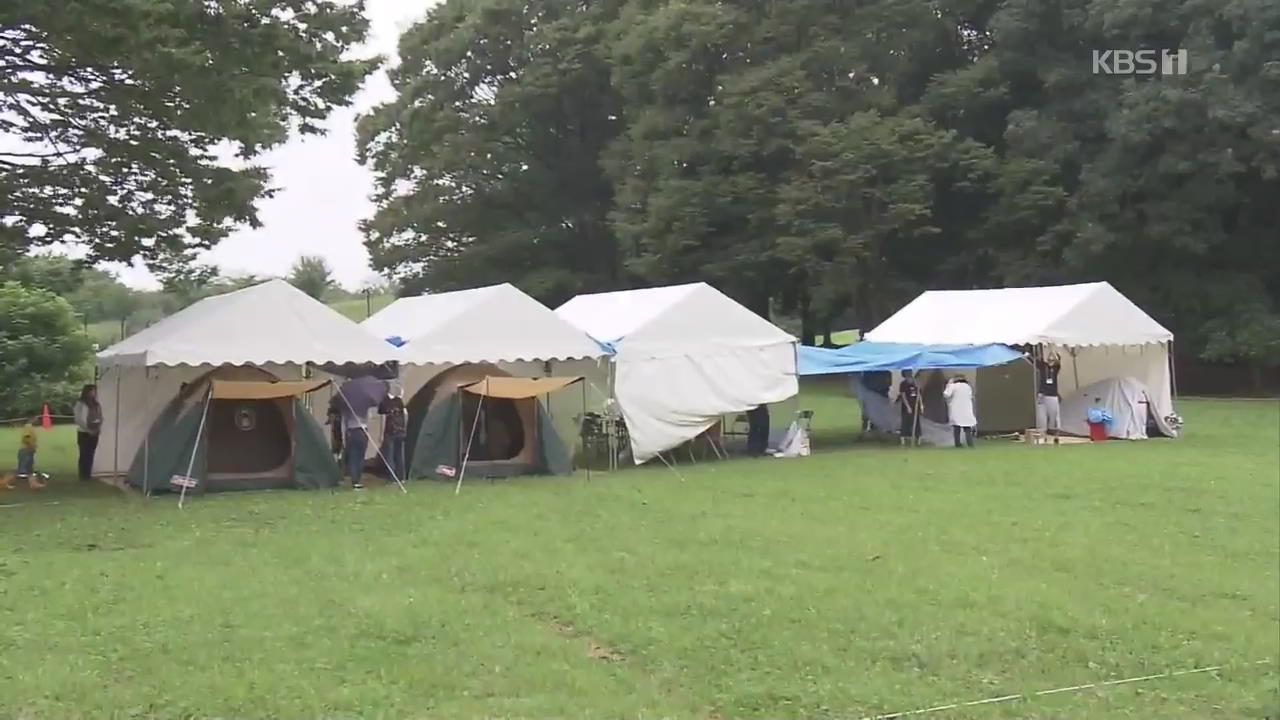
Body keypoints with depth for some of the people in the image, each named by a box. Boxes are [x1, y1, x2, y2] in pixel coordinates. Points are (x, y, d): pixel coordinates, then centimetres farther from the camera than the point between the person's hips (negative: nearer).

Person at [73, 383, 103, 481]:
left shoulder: (97, 404, 10)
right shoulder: (80, 404, -9)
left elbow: (100, 418, 15)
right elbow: (79, 420, -14)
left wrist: (99, 428, -2)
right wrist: (88, 429, -15)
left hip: (94, 434, 6)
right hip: (84, 433, -6)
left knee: (91, 455, 9)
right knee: (84, 455, -3)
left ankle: (88, 475, 15)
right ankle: (83, 476, 1)